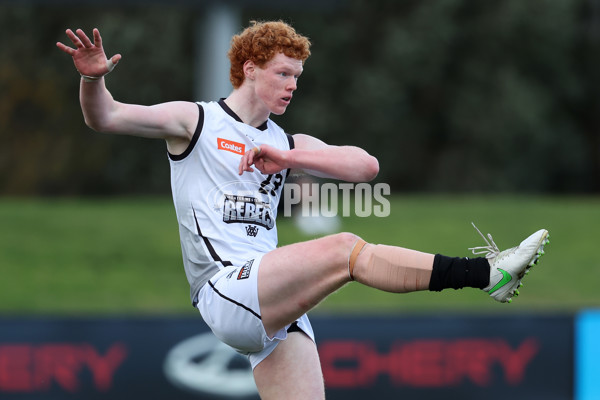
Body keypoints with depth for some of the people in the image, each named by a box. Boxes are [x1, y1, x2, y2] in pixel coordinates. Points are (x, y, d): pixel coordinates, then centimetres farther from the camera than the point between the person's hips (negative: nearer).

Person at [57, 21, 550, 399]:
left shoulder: (289, 145, 23)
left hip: (275, 308, 7)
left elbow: (366, 165, 8)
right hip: (224, 290, -7)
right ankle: (486, 272, -30)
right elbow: (106, 117, 4)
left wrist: (286, 157, -5)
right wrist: (93, 79, -18)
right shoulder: (196, 121, 10)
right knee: (346, 249, -24)